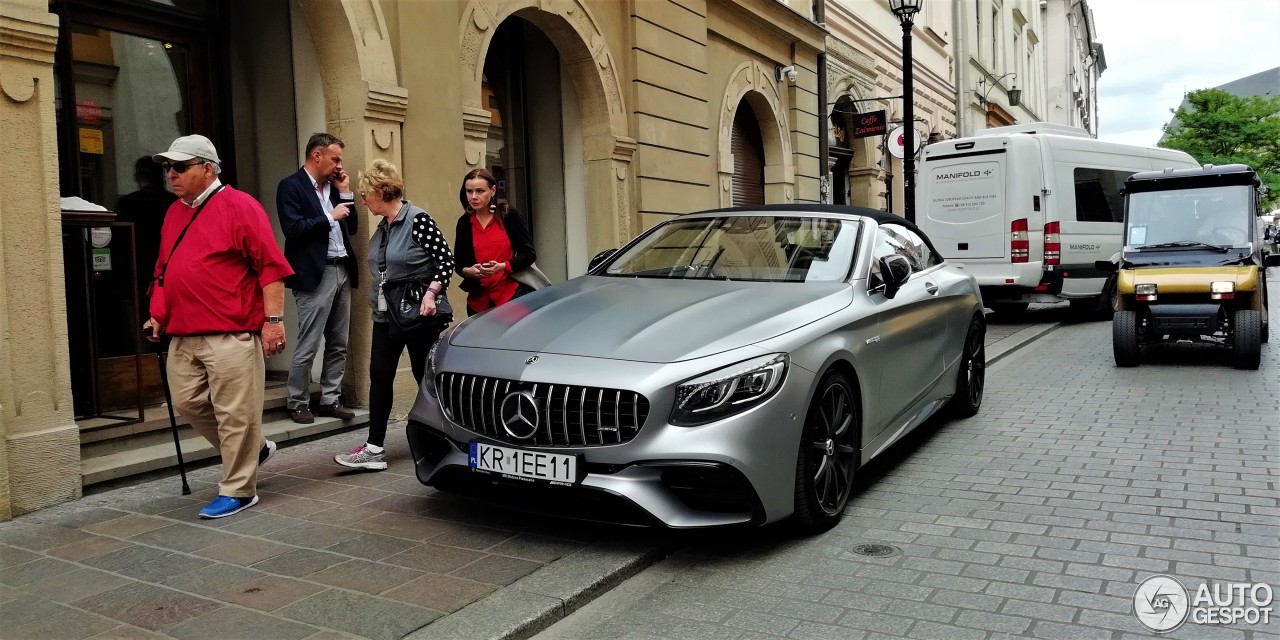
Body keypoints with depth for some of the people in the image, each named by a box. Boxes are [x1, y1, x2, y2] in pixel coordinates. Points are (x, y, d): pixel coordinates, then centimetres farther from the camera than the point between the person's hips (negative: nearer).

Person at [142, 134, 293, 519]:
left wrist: (273, 318, -16)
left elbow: (270, 266, -12)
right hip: (183, 335, 8)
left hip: (231, 334, -8)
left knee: (235, 413, -2)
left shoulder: (238, 206, -7)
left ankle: (239, 490, 10)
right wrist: (158, 315, 19)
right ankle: (252, 449, 31)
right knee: (188, 403, 12)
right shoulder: (173, 214, 17)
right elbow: (164, 270, 25)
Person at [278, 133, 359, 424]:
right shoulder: (291, 186, -5)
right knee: (307, 346, -2)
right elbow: (293, 229, -17)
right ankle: (298, 403, 10)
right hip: (315, 274, -7)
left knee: (338, 345, 10)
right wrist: (330, 217, -13)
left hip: (342, 271, 8)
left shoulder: (333, 187, 16)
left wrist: (345, 194, 8)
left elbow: (350, 227, 17)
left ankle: (330, 400, 19)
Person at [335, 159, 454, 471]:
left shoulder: (417, 220, -13)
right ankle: (375, 447, 4)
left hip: (418, 315, -7)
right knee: (379, 376, 2)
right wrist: (377, 301, 19)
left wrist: (431, 293, -25)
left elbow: (446, 259, -16)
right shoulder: (382, 228, 11)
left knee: (426, 375, 3)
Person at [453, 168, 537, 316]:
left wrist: (503, 267, -19)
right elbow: (458, 262, 11)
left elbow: (529, 253, -4)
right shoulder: (464, 223, 6)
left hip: (512, 295, -3)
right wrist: (468, 271, -11)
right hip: (478, 300, 3)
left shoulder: (509, 216, -4)